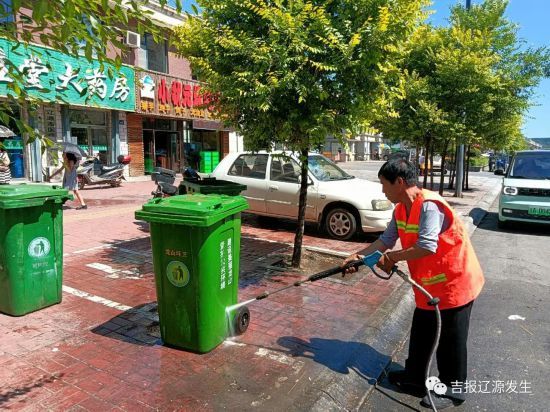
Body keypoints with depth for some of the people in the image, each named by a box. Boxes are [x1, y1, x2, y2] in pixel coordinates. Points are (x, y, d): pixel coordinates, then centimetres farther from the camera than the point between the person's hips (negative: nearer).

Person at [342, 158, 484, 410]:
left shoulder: (429, 205, -28)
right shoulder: (401, 209, 1)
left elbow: (427, 247, -35)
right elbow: (386, 239, 4)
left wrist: (392, 257, -23)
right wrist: (358, 257, -3)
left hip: (454, 282, -9)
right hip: (429, 285, 9)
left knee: (450, 339, 8)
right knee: (421, 335, 20)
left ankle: (453, 388, 27)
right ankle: (415, 376, 37)